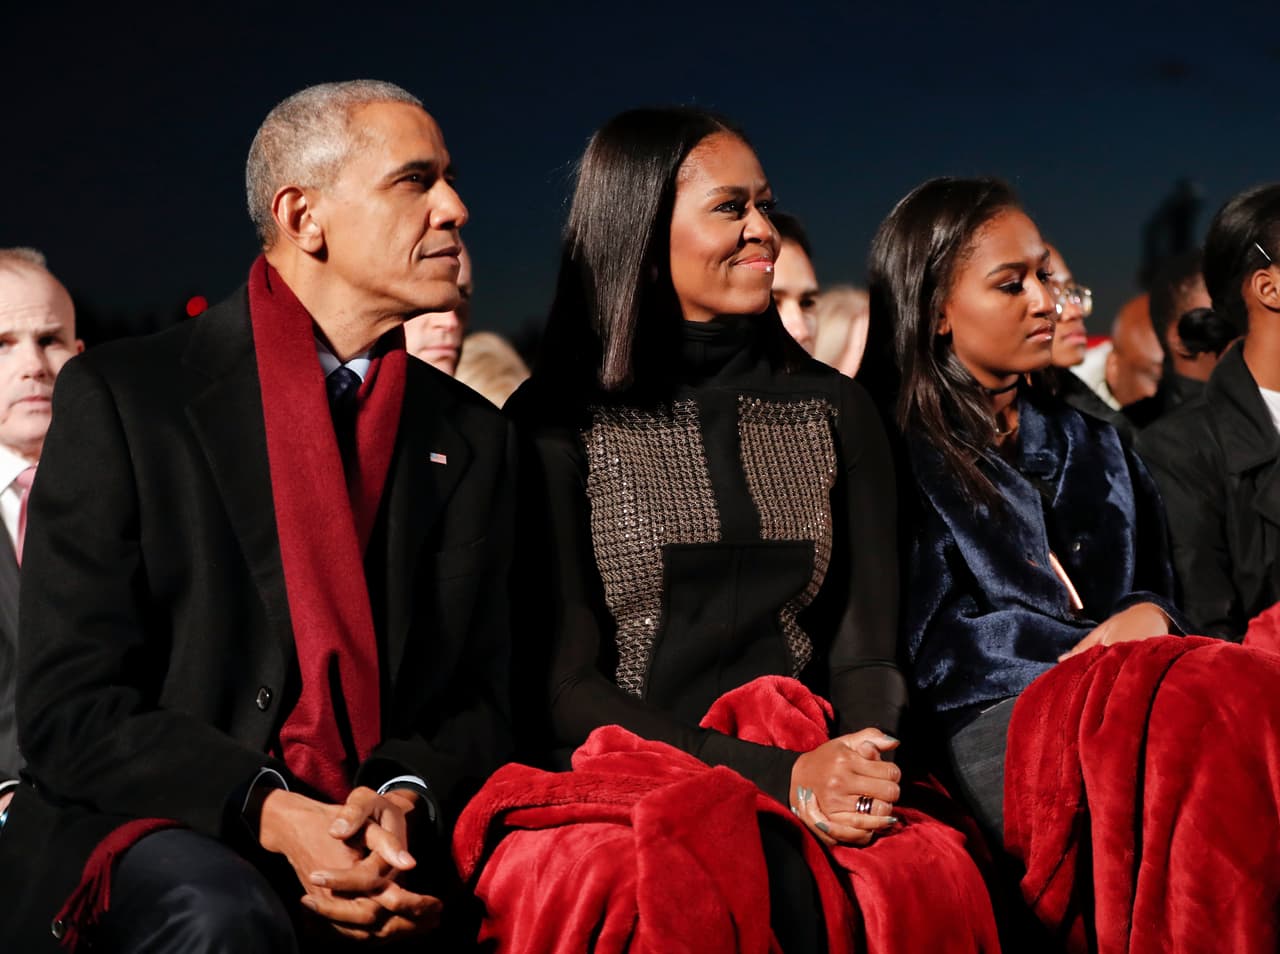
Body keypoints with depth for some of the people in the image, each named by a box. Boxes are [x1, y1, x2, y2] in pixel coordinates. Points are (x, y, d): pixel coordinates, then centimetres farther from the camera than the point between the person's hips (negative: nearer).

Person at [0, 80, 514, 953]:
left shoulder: (473, 437, 11)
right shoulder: (121, 396, -1)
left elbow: (478, 698, 9)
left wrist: (408, 797, -15)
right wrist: (270, 813, -22)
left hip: (391, 849, 4)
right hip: (166, 826, -4)